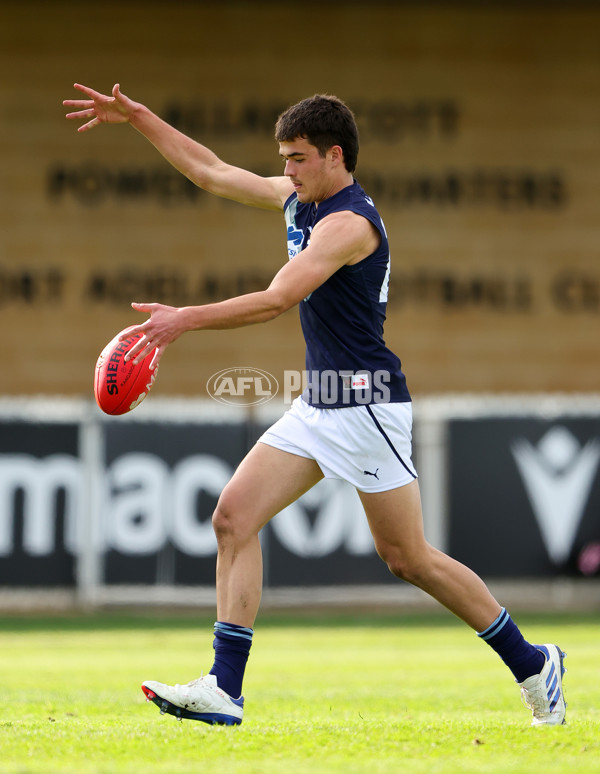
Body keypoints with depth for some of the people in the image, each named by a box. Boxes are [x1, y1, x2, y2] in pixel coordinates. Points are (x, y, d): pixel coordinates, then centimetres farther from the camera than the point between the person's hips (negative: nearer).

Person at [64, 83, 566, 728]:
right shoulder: (298, 199, 10)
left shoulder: (349, 222, -18)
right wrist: (134, 116, 16)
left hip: (365, 405, -9)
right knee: (234, 516, -4)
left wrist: (186, 319, -33)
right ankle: (224, 690, -6)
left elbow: (276, 300, -28)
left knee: (408, 558, -2)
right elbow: (210, 172, 19)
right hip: (317, 406, 9)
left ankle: (531, 664, 13)